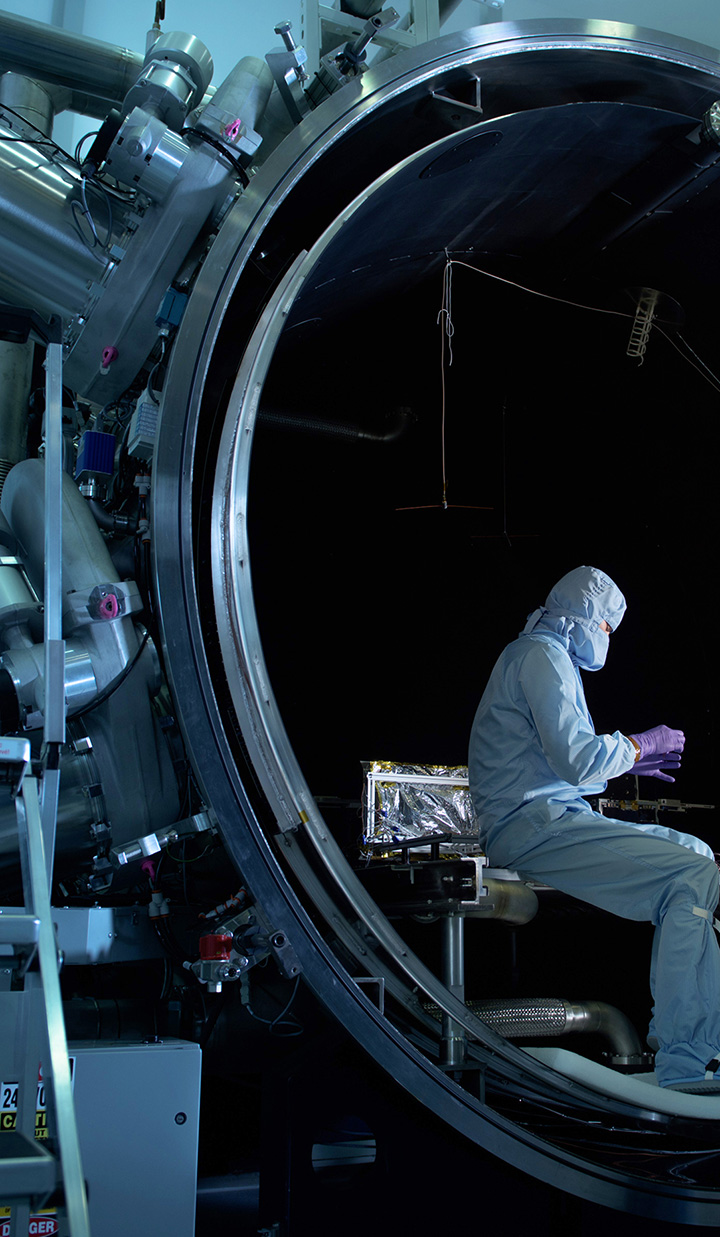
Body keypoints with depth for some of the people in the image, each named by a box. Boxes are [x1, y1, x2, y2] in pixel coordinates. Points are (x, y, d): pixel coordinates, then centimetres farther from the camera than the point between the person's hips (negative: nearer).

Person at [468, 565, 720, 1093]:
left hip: (550, 818, 11)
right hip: (533, 825, -11)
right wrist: (640, 745, -2)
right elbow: (577, 759, -19)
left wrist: (631, 761, 25)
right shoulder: (542, 654, -8)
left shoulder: (541, 655, 26)